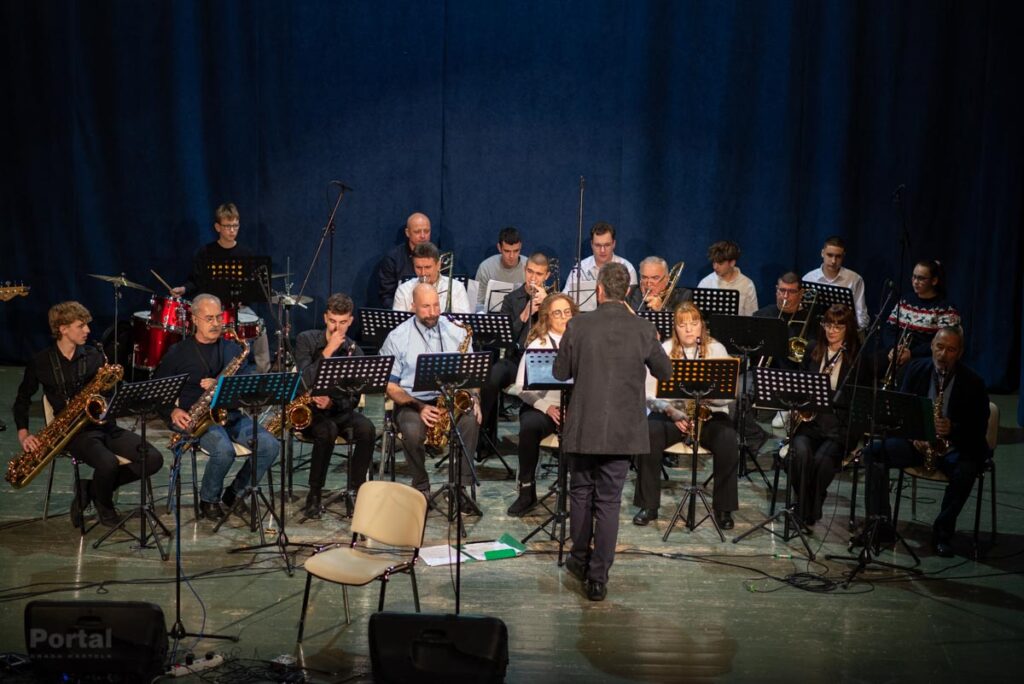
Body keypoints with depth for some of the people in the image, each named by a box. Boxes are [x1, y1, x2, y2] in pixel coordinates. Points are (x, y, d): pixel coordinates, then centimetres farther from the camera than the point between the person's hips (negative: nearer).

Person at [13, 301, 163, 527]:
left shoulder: (94, 355, 9)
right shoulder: (40, 362, 2)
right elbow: (22, 399, 11)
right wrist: (23, 434, -2)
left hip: (103, 424, 4)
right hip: (73, 430, -4)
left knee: (153, 459, -16)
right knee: (108, 463, -35)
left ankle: (91, 490, 0)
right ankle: (104, 506, 0)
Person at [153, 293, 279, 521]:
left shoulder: (233, 349, 13)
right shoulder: (178, 353, 4)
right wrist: (173, 411, -12)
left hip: (231, 415, 4)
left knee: (269, 446, -20)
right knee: (224, 449, -34)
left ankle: (235, 494, 2)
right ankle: (208, 500, -5)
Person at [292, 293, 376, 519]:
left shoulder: (354, 351, 1)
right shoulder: (306, 340, -5)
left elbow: (353, 399, -3)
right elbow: (306, 380, -19)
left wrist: (331, 402, -23)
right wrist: (328, 351, -24)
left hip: (338, 409, 3)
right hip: (308, 409, -3)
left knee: (367, 429, -28)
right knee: (327, 430, -35)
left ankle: (355, 490, -15)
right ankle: (314, 494, -22)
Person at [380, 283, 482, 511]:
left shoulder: (456, 331, 7)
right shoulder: (397, 338, 0)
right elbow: (390, 385, -2)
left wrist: (473, 398, -9)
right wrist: (418, 407, -16)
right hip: (412, 402, -2)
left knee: (471, 420, -31)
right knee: (413, 430, -35)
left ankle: (460, 487, -20)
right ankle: (421, 487, -10)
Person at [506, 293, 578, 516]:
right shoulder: (537, 344, 7)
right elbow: (522, 386, 0)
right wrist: (546, 407, -15)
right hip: (542, 406, 0)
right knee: (529, 426, -33)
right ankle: (526, 491, -13)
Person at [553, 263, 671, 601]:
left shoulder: (578, 326, -9)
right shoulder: (643, 330, -7)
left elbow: (560, 372, 1)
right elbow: (665, 372, 6)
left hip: (583, 427, 0)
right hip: (623, 430, 0)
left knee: (581, 492, 19)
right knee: (609, 501, 5)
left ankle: (580, 559, 33)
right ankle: (598, 577, 6)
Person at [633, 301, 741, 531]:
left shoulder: (716, 349, 2)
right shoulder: (663, 351, 2)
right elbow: (650, 393, -2)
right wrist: (670, 411, -20)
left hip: (709, 415, 0)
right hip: (670, 414, 0)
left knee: (728, 441, -30)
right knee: (647, 435, -30)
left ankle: (723, 508, -12)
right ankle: (648, 505, -16)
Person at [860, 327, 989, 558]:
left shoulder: (972, 382, -8)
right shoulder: (916, 369, 2)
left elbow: (979, 428, -9)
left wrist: (953, 429, -30)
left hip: (954, 446, -3)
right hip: (918, 441, 3)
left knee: (965, 471, -36)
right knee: (874, 451, -19)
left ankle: (942, 534, -16)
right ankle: (880, 526, -16)